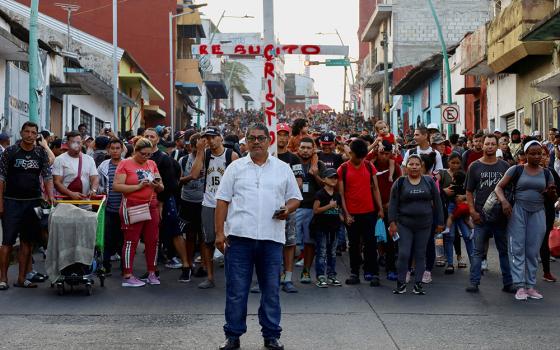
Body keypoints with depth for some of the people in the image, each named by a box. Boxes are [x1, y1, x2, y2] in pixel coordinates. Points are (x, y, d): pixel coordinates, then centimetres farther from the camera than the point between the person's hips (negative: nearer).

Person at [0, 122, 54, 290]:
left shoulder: (41, 153, 6)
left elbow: (47, 176, 6)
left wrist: (50, 195, -9)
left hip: (33, 202, 3)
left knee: (27, 241, 6)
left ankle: (22, 278, 12)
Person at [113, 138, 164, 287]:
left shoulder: (152, 164, 12)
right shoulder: (125, 164, -3)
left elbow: (161, 188, 16)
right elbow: (116, 186, -13)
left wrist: (157, 185, -7)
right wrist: (138, 186, -18)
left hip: (151, 206, 5)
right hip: (133, 207, -5)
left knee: (152, 240, 6)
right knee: (131, 241, -3)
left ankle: (151, 273, 16)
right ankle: (127, 276, 1)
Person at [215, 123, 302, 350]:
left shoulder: (283, 169, 11)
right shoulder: (236, 168, 7)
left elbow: (295, 197, 16)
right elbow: (222, 201, 5)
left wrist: (288, 209, -7)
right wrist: (219, 232, -3)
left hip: (272, 238, 1)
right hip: (239, 237, -1)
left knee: (271, 289, 6)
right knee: (236, 290, 2)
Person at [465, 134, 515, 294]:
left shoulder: (504, 166, 7)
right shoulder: (475, 167, 3)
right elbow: (469, 192, 4)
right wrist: (472, 211, -6)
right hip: (481, 216, -1)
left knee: (504, 250, 7)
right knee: (478, 251, 1)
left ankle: (508, 283, 13)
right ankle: (474, 283, 4)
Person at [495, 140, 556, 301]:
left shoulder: (546, 173, 8)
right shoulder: (516, 170, -2)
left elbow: (553, 198, 12)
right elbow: (499, 187, -5)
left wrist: (551, 192, -11)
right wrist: (504, 201, -23)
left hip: (537, 213, 3)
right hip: (518, 211, -3)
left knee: (533, 251, 8)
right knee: (517, 249, -3)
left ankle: (531, 286, 16)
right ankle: (520, 286, 0)